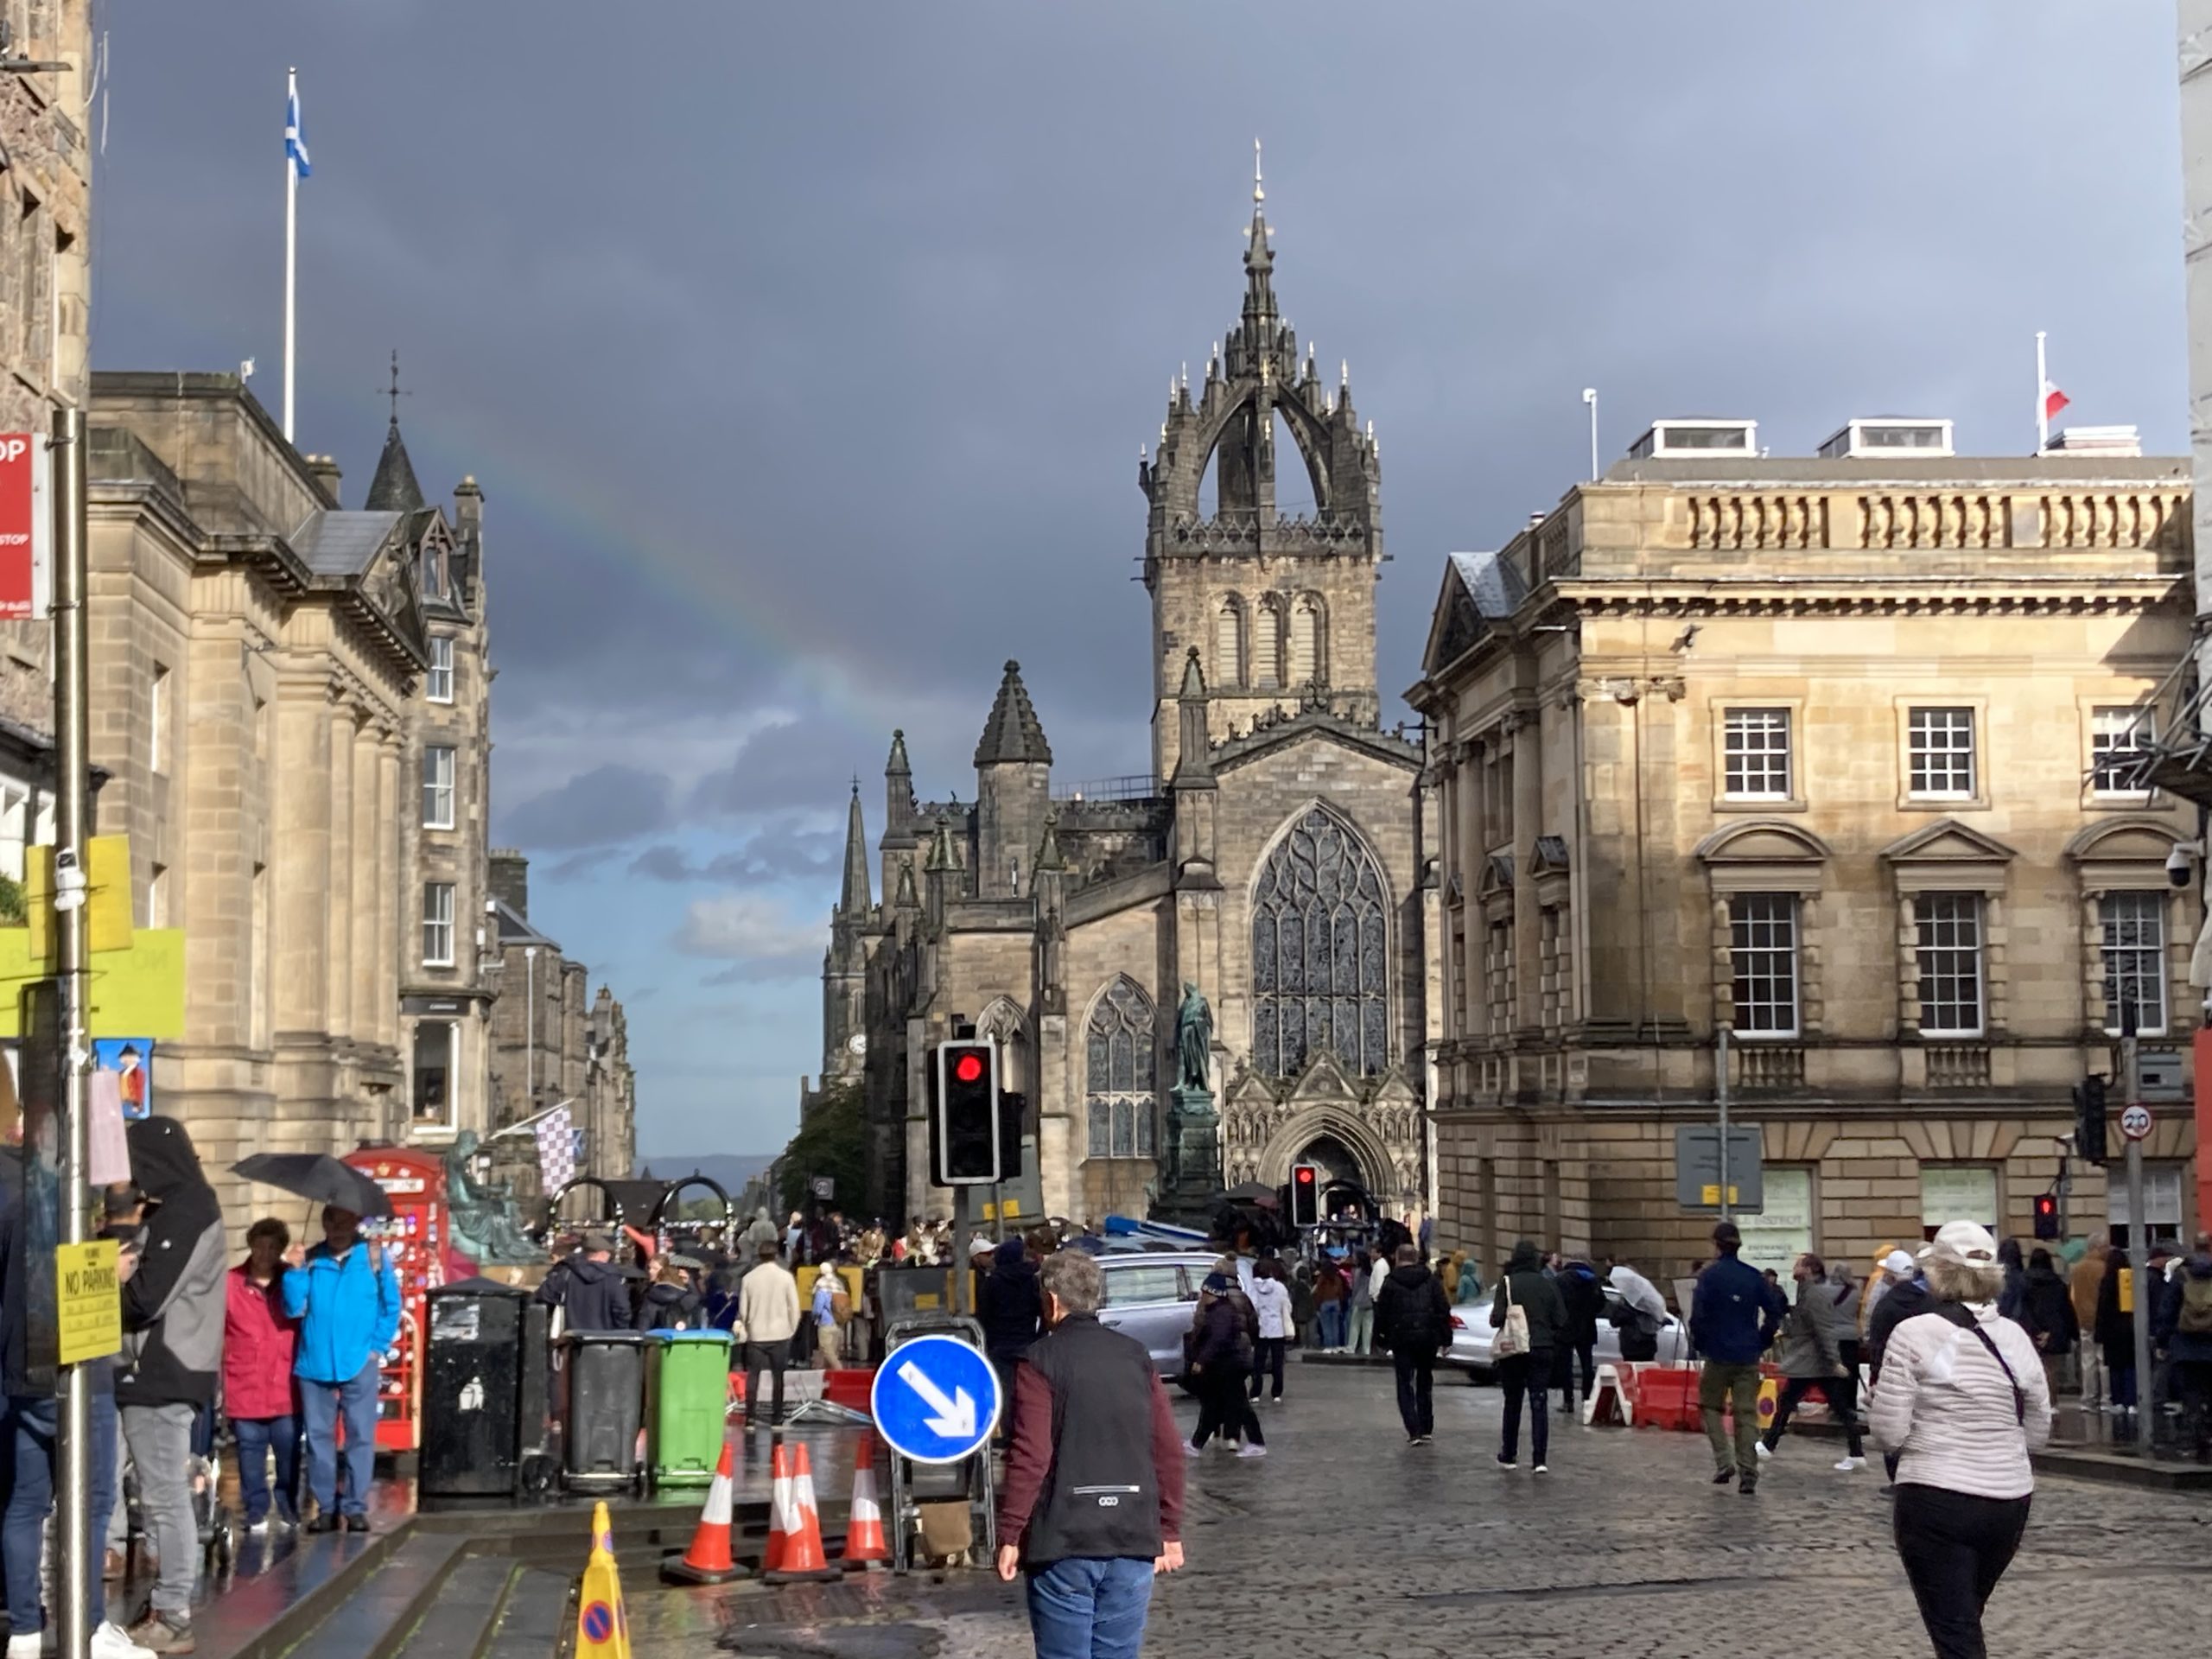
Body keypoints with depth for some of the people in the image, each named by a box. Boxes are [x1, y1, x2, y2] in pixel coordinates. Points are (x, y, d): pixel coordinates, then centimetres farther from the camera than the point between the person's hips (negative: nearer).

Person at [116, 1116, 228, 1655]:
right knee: (166, 1495, 12)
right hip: (159, 1372, 10)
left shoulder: (185, 1214, -14)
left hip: (162, 1377, -10)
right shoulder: (178, 1210, 16)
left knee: (164, 1498, -7)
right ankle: (168, 1606, 17)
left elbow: (146, 1297, -18)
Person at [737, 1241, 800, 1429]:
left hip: (756, 1335, 1)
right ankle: (776, 1418, 7)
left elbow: (743, 1309, 1)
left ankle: (750, 1417, -2)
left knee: (752, 1376, 5)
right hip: (779, 1334, -1)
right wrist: (791, 1329, 8)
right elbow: (794, 1307, -4)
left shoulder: (749, 1278, -3)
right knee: (778, 1376, 7)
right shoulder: (785, 1276, -6)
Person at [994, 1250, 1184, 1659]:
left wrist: (1010, 1534, -7)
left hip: (1064, 1543, -4)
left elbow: (1031, 1456, -13)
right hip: (1133, 1542, 4)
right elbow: (1167, 1450, 7)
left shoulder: (1040, 1361, -6)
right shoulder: (1135, 1356, 9)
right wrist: (1170, 1530, 14)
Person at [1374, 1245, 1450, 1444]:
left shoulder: (1390, 1282, -2)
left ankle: (1414, 1431, -9)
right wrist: (1446, 1338, 6)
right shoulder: (1432, 1281, 4)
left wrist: (1380, 1337, 10)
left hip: (1401, 1338, -2)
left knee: (1405, 1384, 3)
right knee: (1424, 1382, 16)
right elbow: (1443, 1310, 2)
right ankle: (1426, 1429, 17)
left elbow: (1381, 1313, 0)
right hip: (1428, 1337, 2)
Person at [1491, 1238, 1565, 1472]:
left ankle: (1508, 1456, 19)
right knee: (1538, 1404, 1)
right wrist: (1555, 1342, 17)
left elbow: (1497, 1318, -14)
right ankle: (1539, 1460, -8)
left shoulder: (1507, 1283, -8)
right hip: (1542, 1350, 1)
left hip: (1513, 1350, -1)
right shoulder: (1548, 1285, 2)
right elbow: (1561, 1320, 2)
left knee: (1512, 1403, 12)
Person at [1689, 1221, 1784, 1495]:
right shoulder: (1754, 1276, 3)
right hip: (1749, 1356, 3)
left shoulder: (1710, 1275, -9)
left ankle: (1724, 1461, -1)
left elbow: (1698, 1315, -12)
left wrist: (1700, 1344, 5)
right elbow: (1774, 1311, 3)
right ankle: (1748, 1474, 2)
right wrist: (1762, 1341, 14)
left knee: (1711, 1405, 14)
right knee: (1747, 1413, 6)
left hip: (1718, 1354, -3)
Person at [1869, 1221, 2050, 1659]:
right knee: (1965, 1620, 23)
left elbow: (1890, 1434, -10)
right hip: (2010, 1503, 5)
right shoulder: (2015, 1338, 4)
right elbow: (2038, 1435, 10)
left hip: (1936, 1500, -5)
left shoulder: (1914, 1334, -10)